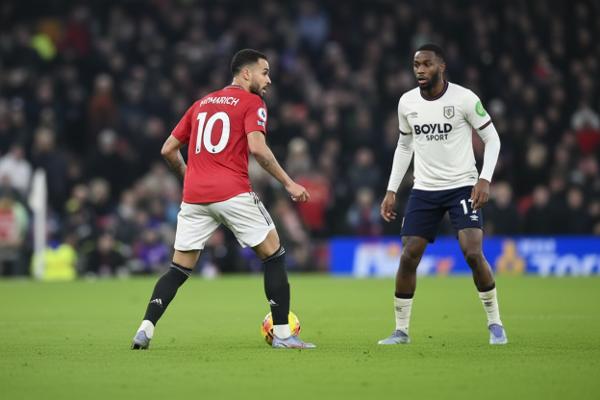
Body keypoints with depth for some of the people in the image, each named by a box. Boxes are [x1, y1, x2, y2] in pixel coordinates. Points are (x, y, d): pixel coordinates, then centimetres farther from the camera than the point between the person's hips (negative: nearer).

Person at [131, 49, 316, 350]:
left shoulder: (201, 104, 21)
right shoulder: (252, 103, 3)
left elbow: (168, 150, 21)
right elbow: (256, 147, -13)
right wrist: (289, 184, -8)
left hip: (194, 197, 5)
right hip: (233, 194, -5)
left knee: (179, 269, 11)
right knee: (273, 256, 7)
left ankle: (145, 330, -3)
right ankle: (282, 334, 3)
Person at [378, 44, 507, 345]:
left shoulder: (464, 99, -11)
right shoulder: (407, 102, 3)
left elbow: (492, 139, -4)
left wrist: (485, 179, -17)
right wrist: (392, 190, 11)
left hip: (462, 187, -4)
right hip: (424, 190, 4)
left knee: (473, 253, -17)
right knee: (408, 257, -4)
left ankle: (495, 324, 0)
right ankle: (401, 330, 9)